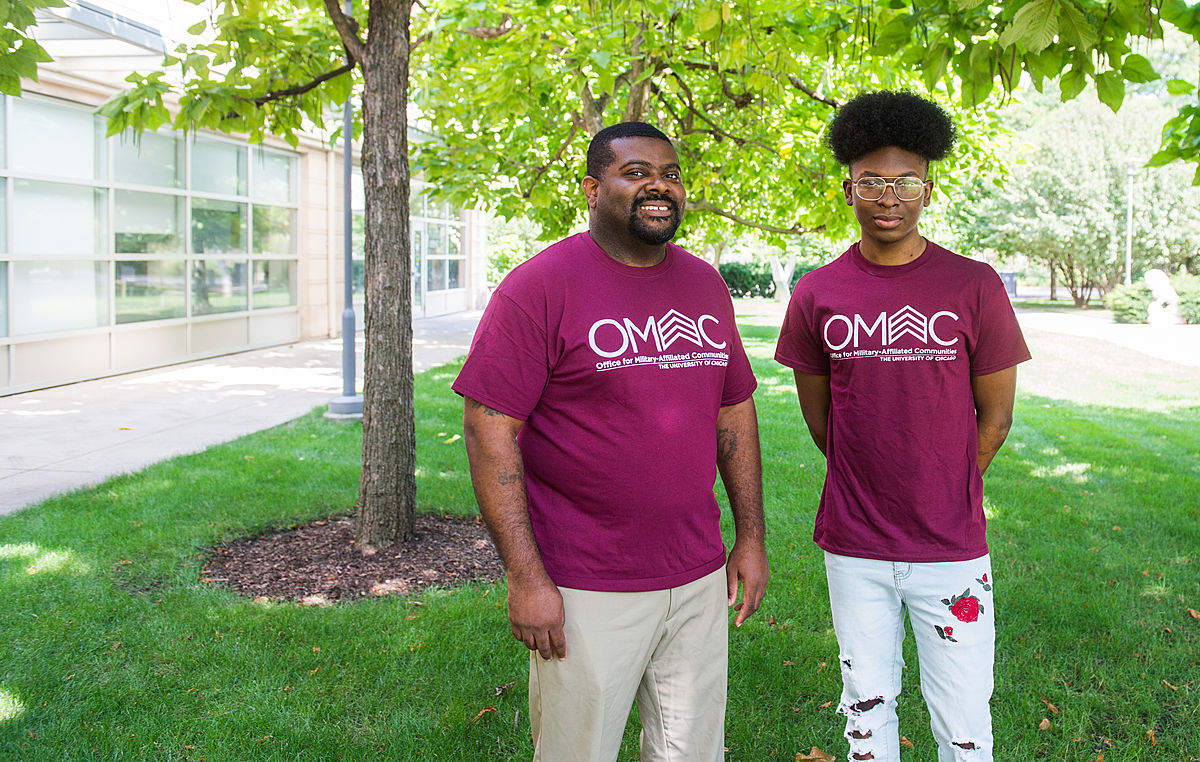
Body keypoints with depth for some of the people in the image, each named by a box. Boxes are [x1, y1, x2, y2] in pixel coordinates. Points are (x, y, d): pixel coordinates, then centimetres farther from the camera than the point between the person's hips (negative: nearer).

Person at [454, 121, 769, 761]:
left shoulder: (706, 286, 9)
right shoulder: (539, 286, -10)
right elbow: (489, 429, -14)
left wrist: (750, 536, 12)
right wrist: (525, 577, -16)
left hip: (699, 579, 6)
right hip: (584, 592, -5)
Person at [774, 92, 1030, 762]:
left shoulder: (974, 287, -5)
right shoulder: (817, 294, -1)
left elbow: (995, 414, 1)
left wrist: (945, 501, 6)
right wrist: (867, 489, 11)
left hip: (952, 549, -1)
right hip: (854, 548, 1)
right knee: (867, 708, 15)